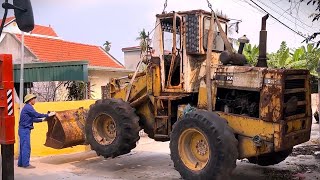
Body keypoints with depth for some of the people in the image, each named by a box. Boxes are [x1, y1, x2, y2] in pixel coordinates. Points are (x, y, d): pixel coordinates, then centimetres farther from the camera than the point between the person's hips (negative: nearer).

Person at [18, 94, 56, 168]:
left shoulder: (28, 107, 18)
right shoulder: (28, 107, -13)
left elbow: (32, 119, 21)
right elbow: (36, 115, -19)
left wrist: (42, 120, 21)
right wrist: (48, 115, -13)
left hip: (24, 130, 10)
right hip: (25, 130, -10)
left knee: (23, 147, 14)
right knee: (26, 147, -7)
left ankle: (20, 163, 20)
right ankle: (26, 164, -4)